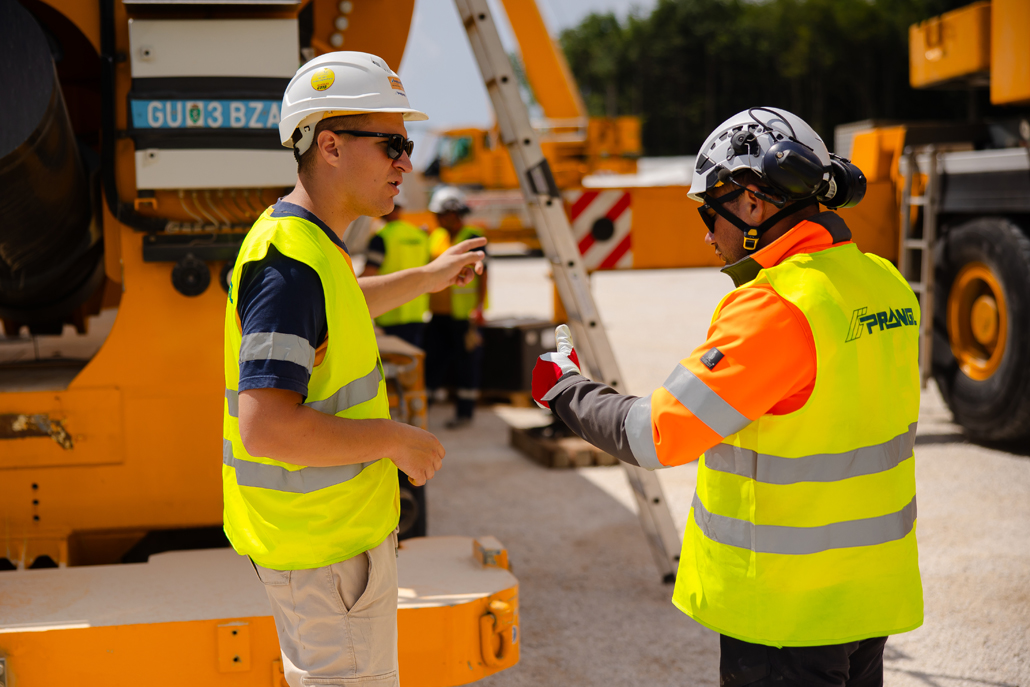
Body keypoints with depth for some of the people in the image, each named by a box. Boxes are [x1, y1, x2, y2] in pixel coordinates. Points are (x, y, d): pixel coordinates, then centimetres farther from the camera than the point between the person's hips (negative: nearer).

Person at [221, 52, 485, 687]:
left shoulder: (305, 241, 6)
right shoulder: (291, 263, -27)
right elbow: (266, 427, -34)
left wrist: (426, 278, 32)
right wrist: (397, 440, -23)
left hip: (333, 523, 10)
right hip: (324, 544, -10)